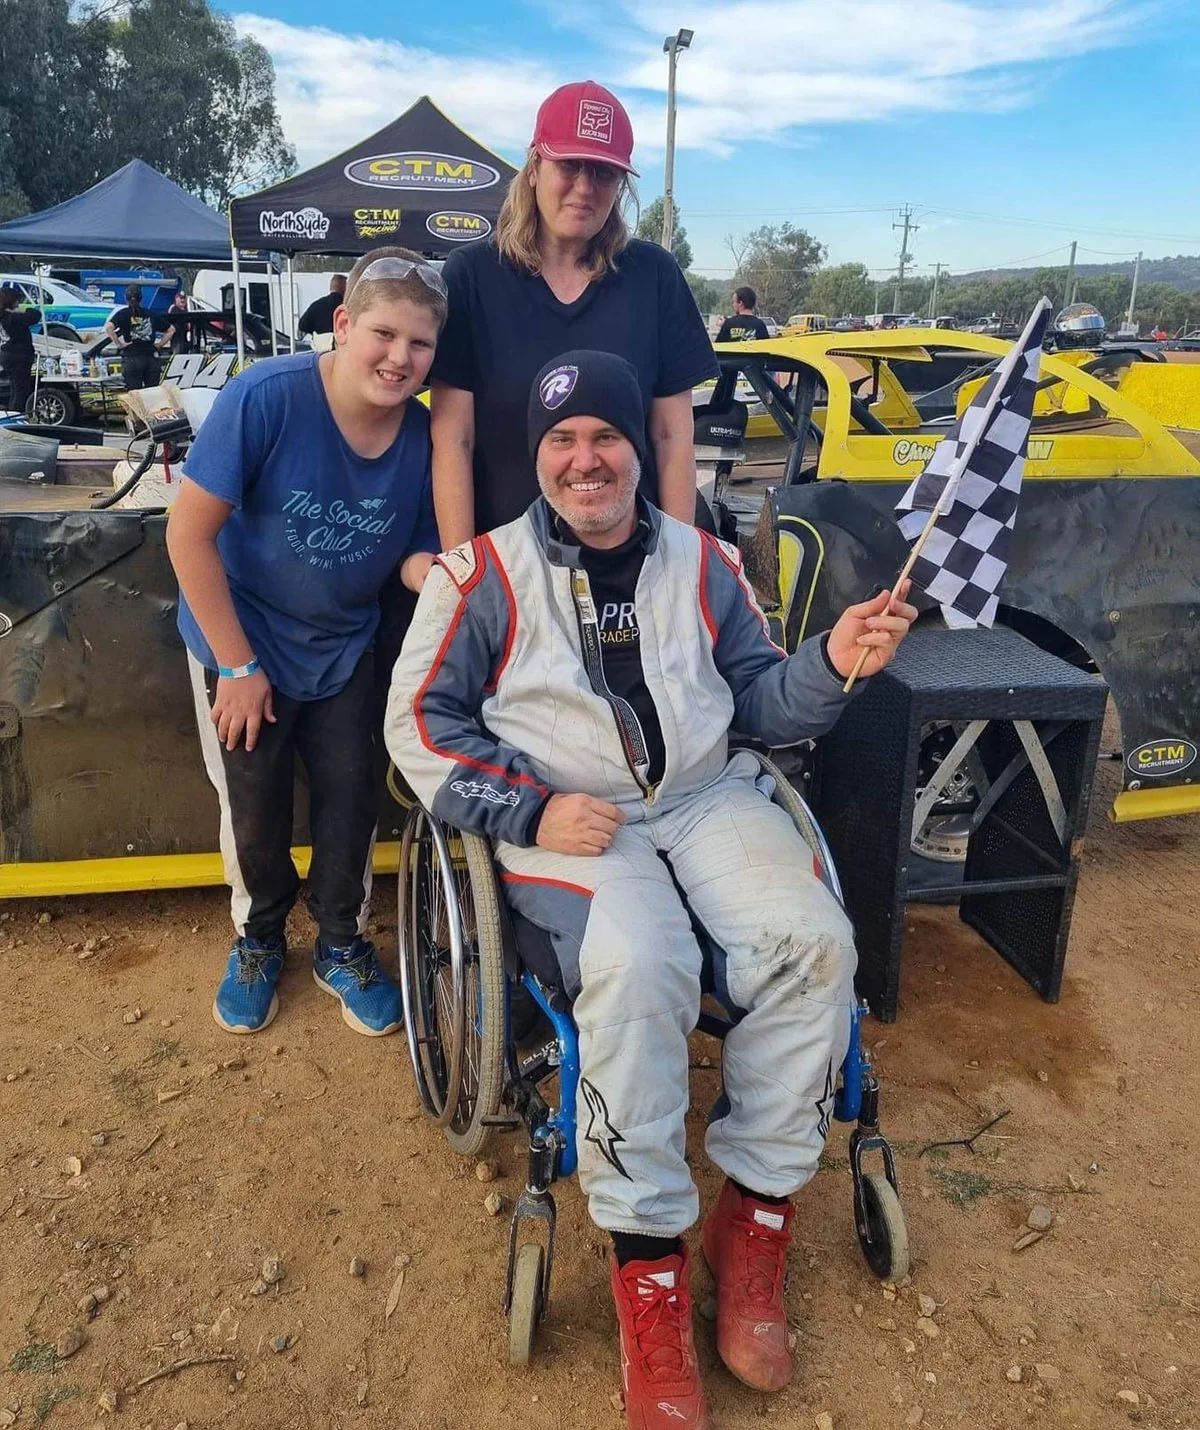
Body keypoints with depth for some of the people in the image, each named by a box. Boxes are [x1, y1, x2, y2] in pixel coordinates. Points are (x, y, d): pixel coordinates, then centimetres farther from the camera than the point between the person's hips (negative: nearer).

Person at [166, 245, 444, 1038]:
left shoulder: (422, 434, -15)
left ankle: (343, 945, 34)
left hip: (344, 648, 3)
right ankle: (258, 940, 38)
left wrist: (429, 571, -31)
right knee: (256, 810, 11)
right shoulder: (265, 397, -26)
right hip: (243, 643, -2)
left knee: (351, 804, 8)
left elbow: (414, 554, -6)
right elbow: (189, 533, -22)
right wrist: (238, 665, -18)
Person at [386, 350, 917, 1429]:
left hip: (705, 796, 4)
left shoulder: (704, 563, 14)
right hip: (565, 817, -3)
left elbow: (760, 703, 15)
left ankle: (756, 1215, -4)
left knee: (815, 944, -22)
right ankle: (648, 1258, -14)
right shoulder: (485, 571, 4)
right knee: (639, 966, -33)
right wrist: (532, 810, -13)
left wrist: (831, 664, -7)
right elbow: (419, 719, 0)